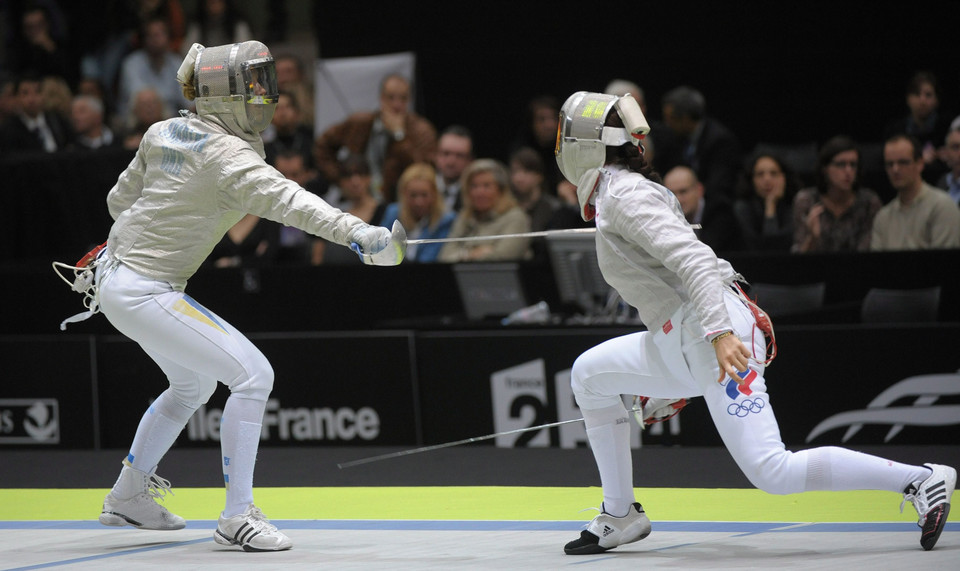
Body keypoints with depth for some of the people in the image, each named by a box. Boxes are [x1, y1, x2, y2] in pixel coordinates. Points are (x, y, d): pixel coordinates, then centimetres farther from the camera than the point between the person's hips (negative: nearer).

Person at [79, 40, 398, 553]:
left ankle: (127, 499, 39)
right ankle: (237, 518, -12)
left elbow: (121, 199, 15)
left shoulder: (164, 132, 5)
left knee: (194, 386, 28)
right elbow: (284, 198, -37)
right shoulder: (227, 154, -20)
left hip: (118, 274, 10)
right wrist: (356, 232, -50)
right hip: (144, 294, -10)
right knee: (253, 375, -13)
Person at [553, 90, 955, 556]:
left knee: (771, 473, -16)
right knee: (589, 376, 19)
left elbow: (690, 257, -21)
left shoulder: (623, 194, -7)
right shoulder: (620, 194, 21)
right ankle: (620, 516, 22)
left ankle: (921, 481, -15)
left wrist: (720, 333, -31)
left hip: (716, 335, -10)